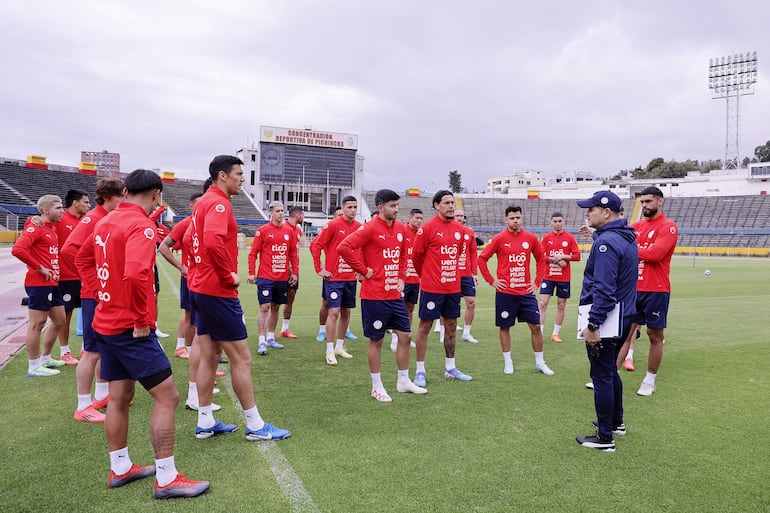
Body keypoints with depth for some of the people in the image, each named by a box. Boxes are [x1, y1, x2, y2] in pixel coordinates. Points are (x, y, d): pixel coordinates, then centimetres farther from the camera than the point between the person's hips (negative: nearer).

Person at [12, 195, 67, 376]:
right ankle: (34, 367, 8)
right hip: (39, 284, -9)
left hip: (52, 283, 9)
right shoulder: (36, 228, -12)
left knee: (59, 321, 16)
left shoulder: (53, 228, 15)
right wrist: (39, 268, -19)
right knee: (37, 324, -1)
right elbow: (17, 249, -25)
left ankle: (45, 359, 30)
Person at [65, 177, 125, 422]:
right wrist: (94, 277, -19)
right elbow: (68, 249, -25)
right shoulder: (92, 219, -14)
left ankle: (102, 395, 32)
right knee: (92, 351, -1)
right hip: (96, 295, -9)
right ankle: (83, 406, 9)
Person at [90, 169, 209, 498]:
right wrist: (142, 321, -23)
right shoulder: (141, 226, -18)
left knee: (119, 397, 17)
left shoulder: (105, 222, 9)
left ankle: (120, 469, 30)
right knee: (167, 396, -3)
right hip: (130, 328, -9)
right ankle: (166, 480, 2)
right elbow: (136, 274, -31)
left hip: (105, 322, 9)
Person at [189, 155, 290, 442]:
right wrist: (229, 275, -20)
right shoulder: (219, 203, -16)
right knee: (241, 357, -2)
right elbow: (213, 241, -32)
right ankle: (255, 426, 8)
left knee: (208, 356, 14)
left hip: (201, 287, 10)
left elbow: (191, 237, 24)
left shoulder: (203, 202, 15)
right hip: (218, 291, -10)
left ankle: (205, 423, 22)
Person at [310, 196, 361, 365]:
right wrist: (319, 269, -9)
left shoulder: (359, 227, 5)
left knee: (346, 312, 11)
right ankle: (330, 351, 0)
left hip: (351, 277, 5)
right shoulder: (333, 225, -10)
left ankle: (340, 347, 24)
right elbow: (315, 245, -9)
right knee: (334, 311, -8)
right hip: (334, 277, -5)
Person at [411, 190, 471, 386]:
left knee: (451, 326, 13)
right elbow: (416, 255, -4)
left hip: (453, 287, 6)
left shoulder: (459, 229, 6)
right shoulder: (427, 228, -11)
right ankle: (420, 371, 11)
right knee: (425, 326, 1)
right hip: (431, 288, -6)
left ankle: (450, 368, 27)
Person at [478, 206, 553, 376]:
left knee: (536, 326, 4)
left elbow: (541, 260, 14)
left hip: (526, 291, 2)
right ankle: (507, 362, 22)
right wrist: (491, 280, -4)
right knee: (504, 327, 6)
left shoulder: (531, 238, 2)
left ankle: (540, 362, 19)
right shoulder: (499, 238, -5)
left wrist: (537, 282, 7)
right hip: (505, 292, -2)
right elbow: (482, 259, -1)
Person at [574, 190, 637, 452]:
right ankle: (615, 422, 37)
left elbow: (604, 289, -24)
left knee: (601, 376, -2)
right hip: (623, 317, 10)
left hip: (606, 318, -10)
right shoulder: (626, 238, 12)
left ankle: (605, 438, 7)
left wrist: (593, 324, -23)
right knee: (610, 370, 23)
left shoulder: (606, 242, -19)